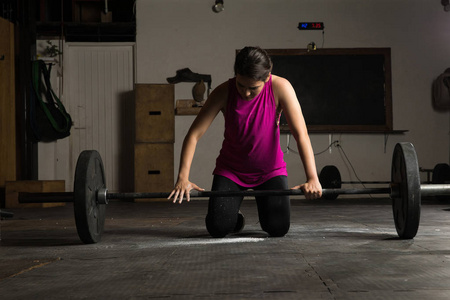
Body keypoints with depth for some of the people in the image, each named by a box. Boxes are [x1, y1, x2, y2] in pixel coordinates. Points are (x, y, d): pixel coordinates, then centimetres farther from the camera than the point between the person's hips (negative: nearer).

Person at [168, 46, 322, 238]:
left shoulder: (280, 88, -21)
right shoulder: (223, 92, -19)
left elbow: (301, 134, -25)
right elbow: (194, 135, -19)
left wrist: (312, 179, -36)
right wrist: (183, 178, -32)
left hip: (270, 169, 0)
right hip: (231, 169, 0)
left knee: (278, 228, -16)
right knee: (218, 228, -17)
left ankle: (265, 209, 21)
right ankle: (235, 215, 21)